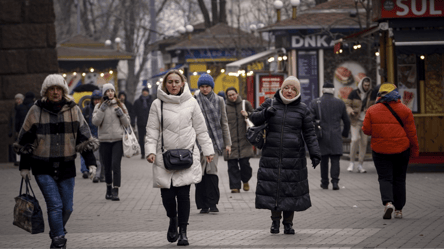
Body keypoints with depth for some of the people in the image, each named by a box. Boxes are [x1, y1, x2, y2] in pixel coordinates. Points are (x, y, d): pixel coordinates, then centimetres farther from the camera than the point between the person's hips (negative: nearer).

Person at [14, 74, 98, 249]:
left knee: (67, 207, 8)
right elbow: (25, 141, 6)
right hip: (43, 168, -3)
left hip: (66, 167, 3)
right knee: (55, 205, -13)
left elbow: (84, 137, 5)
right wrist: (24, 166, 6)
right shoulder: (36, 111, -1)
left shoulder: (73, 110, 3)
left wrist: (91, 162, -2)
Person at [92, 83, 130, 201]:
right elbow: (95, 122, -6)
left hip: (118, 139, -1)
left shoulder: (120, 105, 10)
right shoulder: (99, 106, 7)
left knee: (116, 165, -14)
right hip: (104, 140, 1)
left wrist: (121, 114, -6)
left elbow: (127, 123, 11)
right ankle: (109, 188, 26)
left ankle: (115, 191, -15)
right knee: (107, 167, 7)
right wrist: (102, 109, -12)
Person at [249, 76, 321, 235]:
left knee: (291, 190, 0)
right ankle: (275, 220, 17)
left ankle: (288, 223, 13)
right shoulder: (270, 104, 7)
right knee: (272, 187, 0)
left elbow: (309, 134, 7)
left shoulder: (302, 109, 6)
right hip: (271, 155, 1)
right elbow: (253, 119, 12)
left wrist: (315, 153, -2)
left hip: (294, 158, -1)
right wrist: (265, 113, -8)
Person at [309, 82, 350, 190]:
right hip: (335, 138, 0)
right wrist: (345, 133, 27)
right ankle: (335, 181, -13)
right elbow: (347, 121, 11)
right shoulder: (340, 103, 4)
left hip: (322, 137, 0)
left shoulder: (314, 103, 0)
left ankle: (324, 183, 14)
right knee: (335, 160, 1)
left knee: (323, 161, 10)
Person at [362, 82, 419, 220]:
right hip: (401, 149, 1)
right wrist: (415, 150, 8)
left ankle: (388, 202, -23)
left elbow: (366, 130, -3)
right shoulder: (404, 110, -2)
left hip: (380, 150, -1)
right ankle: (398, 210, 12)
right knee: (399, 179, 12)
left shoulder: (372, 110, -2)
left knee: (385, 178, 3)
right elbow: (411, 132, -1)